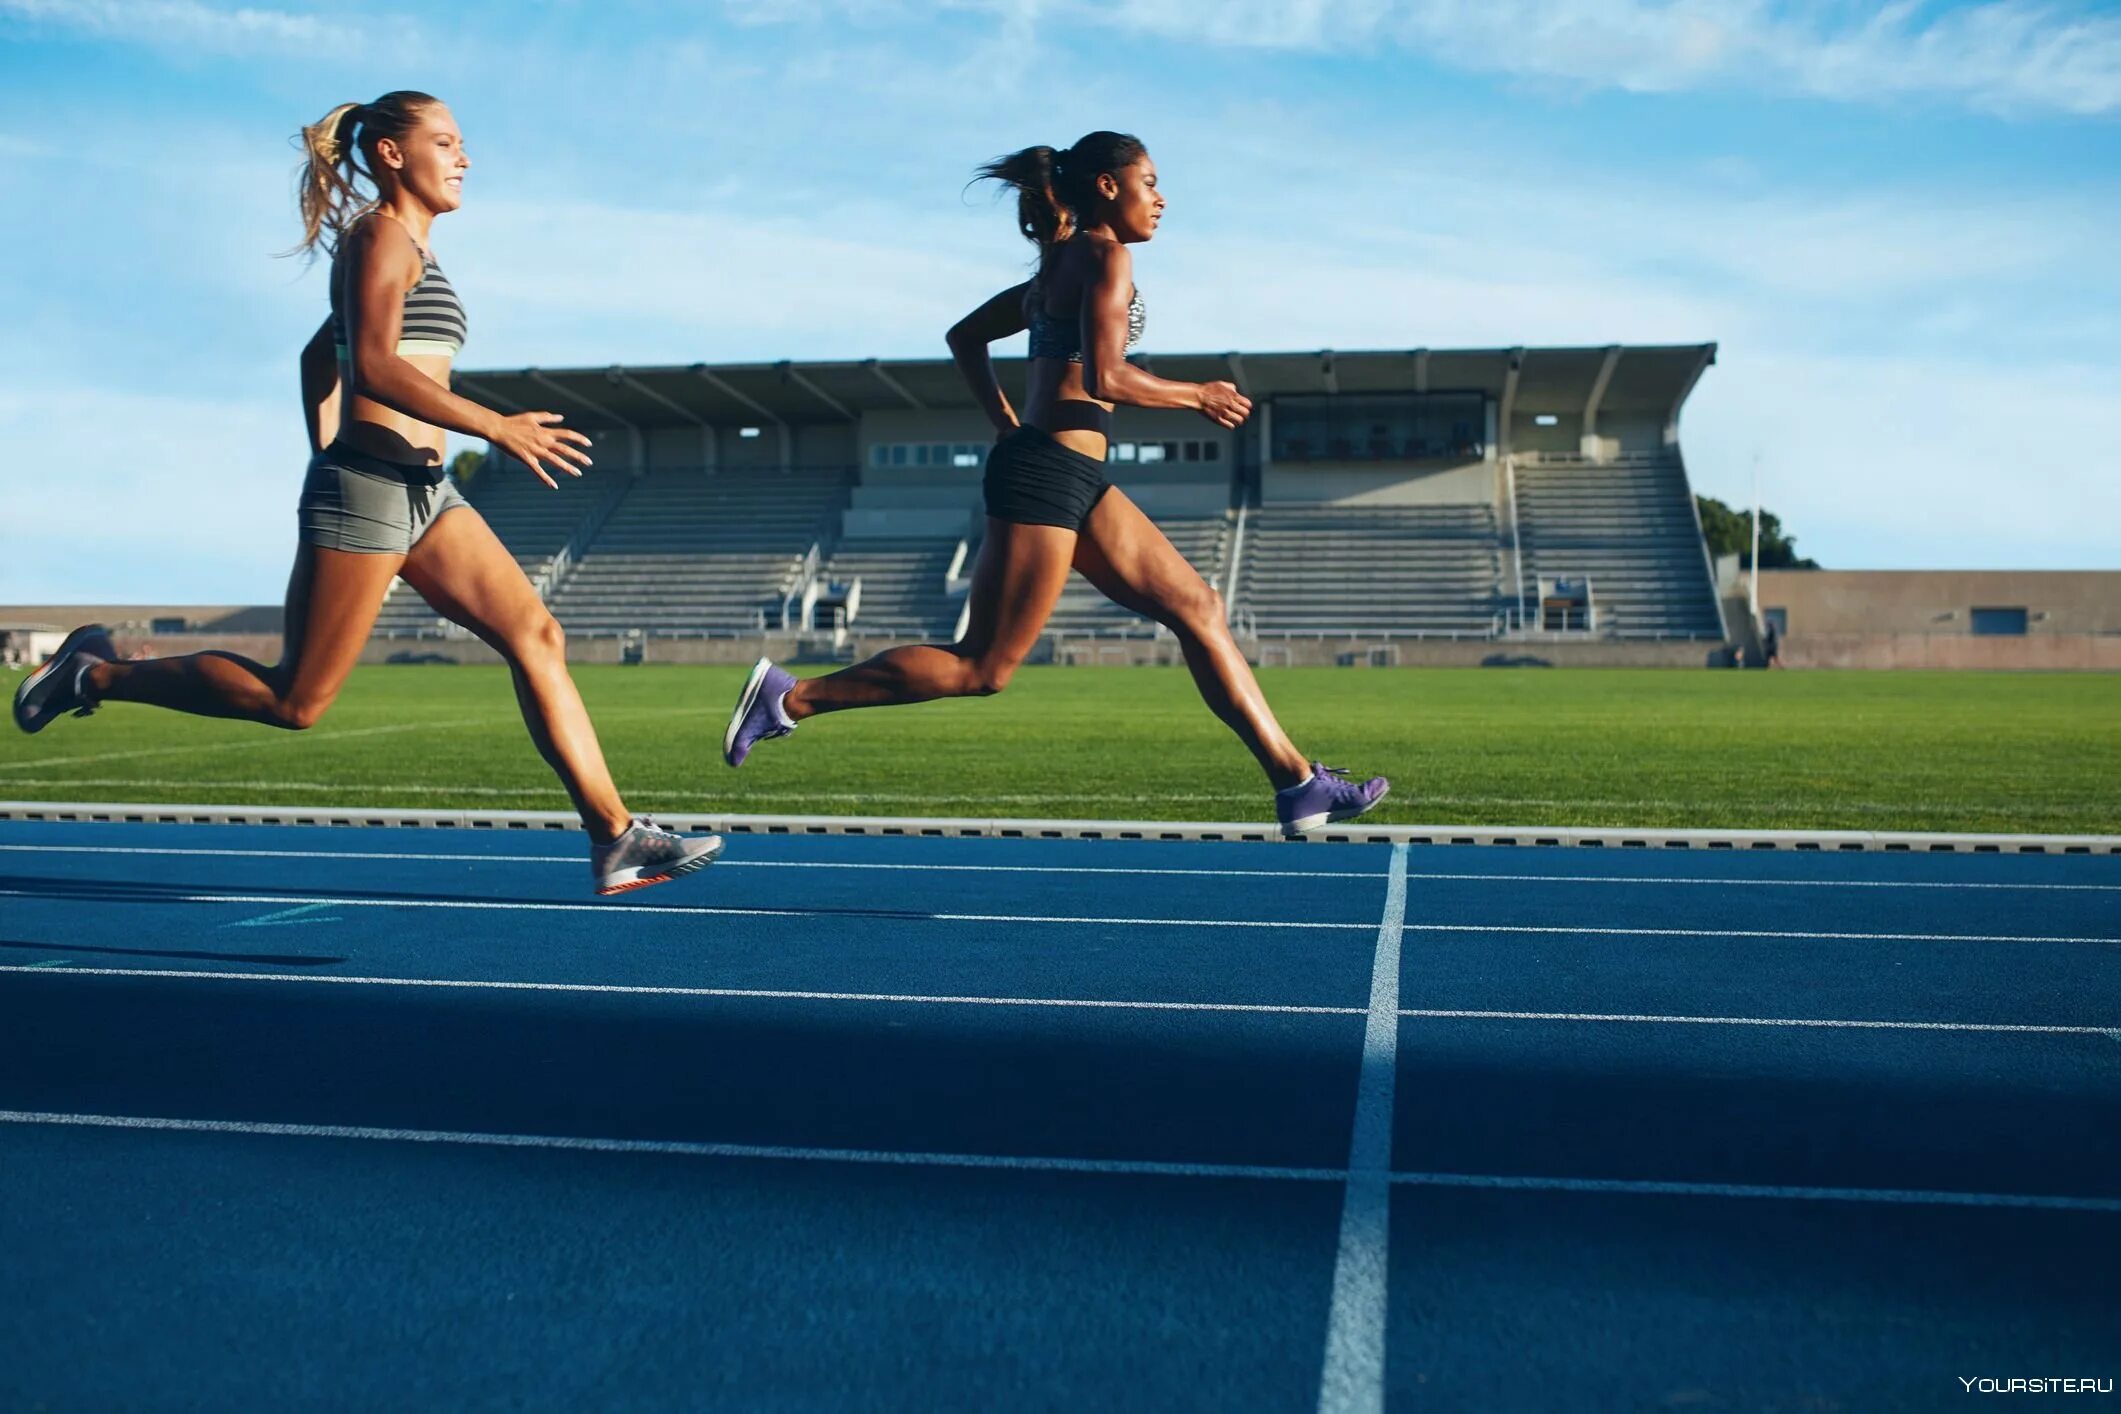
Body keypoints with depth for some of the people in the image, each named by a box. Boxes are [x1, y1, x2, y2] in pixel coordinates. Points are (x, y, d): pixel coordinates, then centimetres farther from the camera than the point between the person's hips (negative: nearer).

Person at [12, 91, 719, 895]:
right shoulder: (383, 233, -5)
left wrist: (326, 458, 29)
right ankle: (96, 674, 17)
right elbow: (373, 366, -20)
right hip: (368, 485, -9)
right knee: (294, 701, -2)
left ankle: (615, 838, -8)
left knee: (536, 636, -5)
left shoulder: (406, 247, 22)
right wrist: (498, 428, -24)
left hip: (423, 494, 9)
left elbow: (319, 356, 30)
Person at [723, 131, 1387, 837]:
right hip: (1048, 473, -10)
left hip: (1075, 480, 10)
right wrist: (1196, 394, -5)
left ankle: (1297, 783, 7)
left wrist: (1007, 427, 24)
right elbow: (1104, 377, -19)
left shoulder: (1057, 268, 21)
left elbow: (964, 337, 28)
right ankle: (791, 695, 0)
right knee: (984, 667, -6)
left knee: (1197, 607, 6)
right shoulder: (1104, 254, -6)